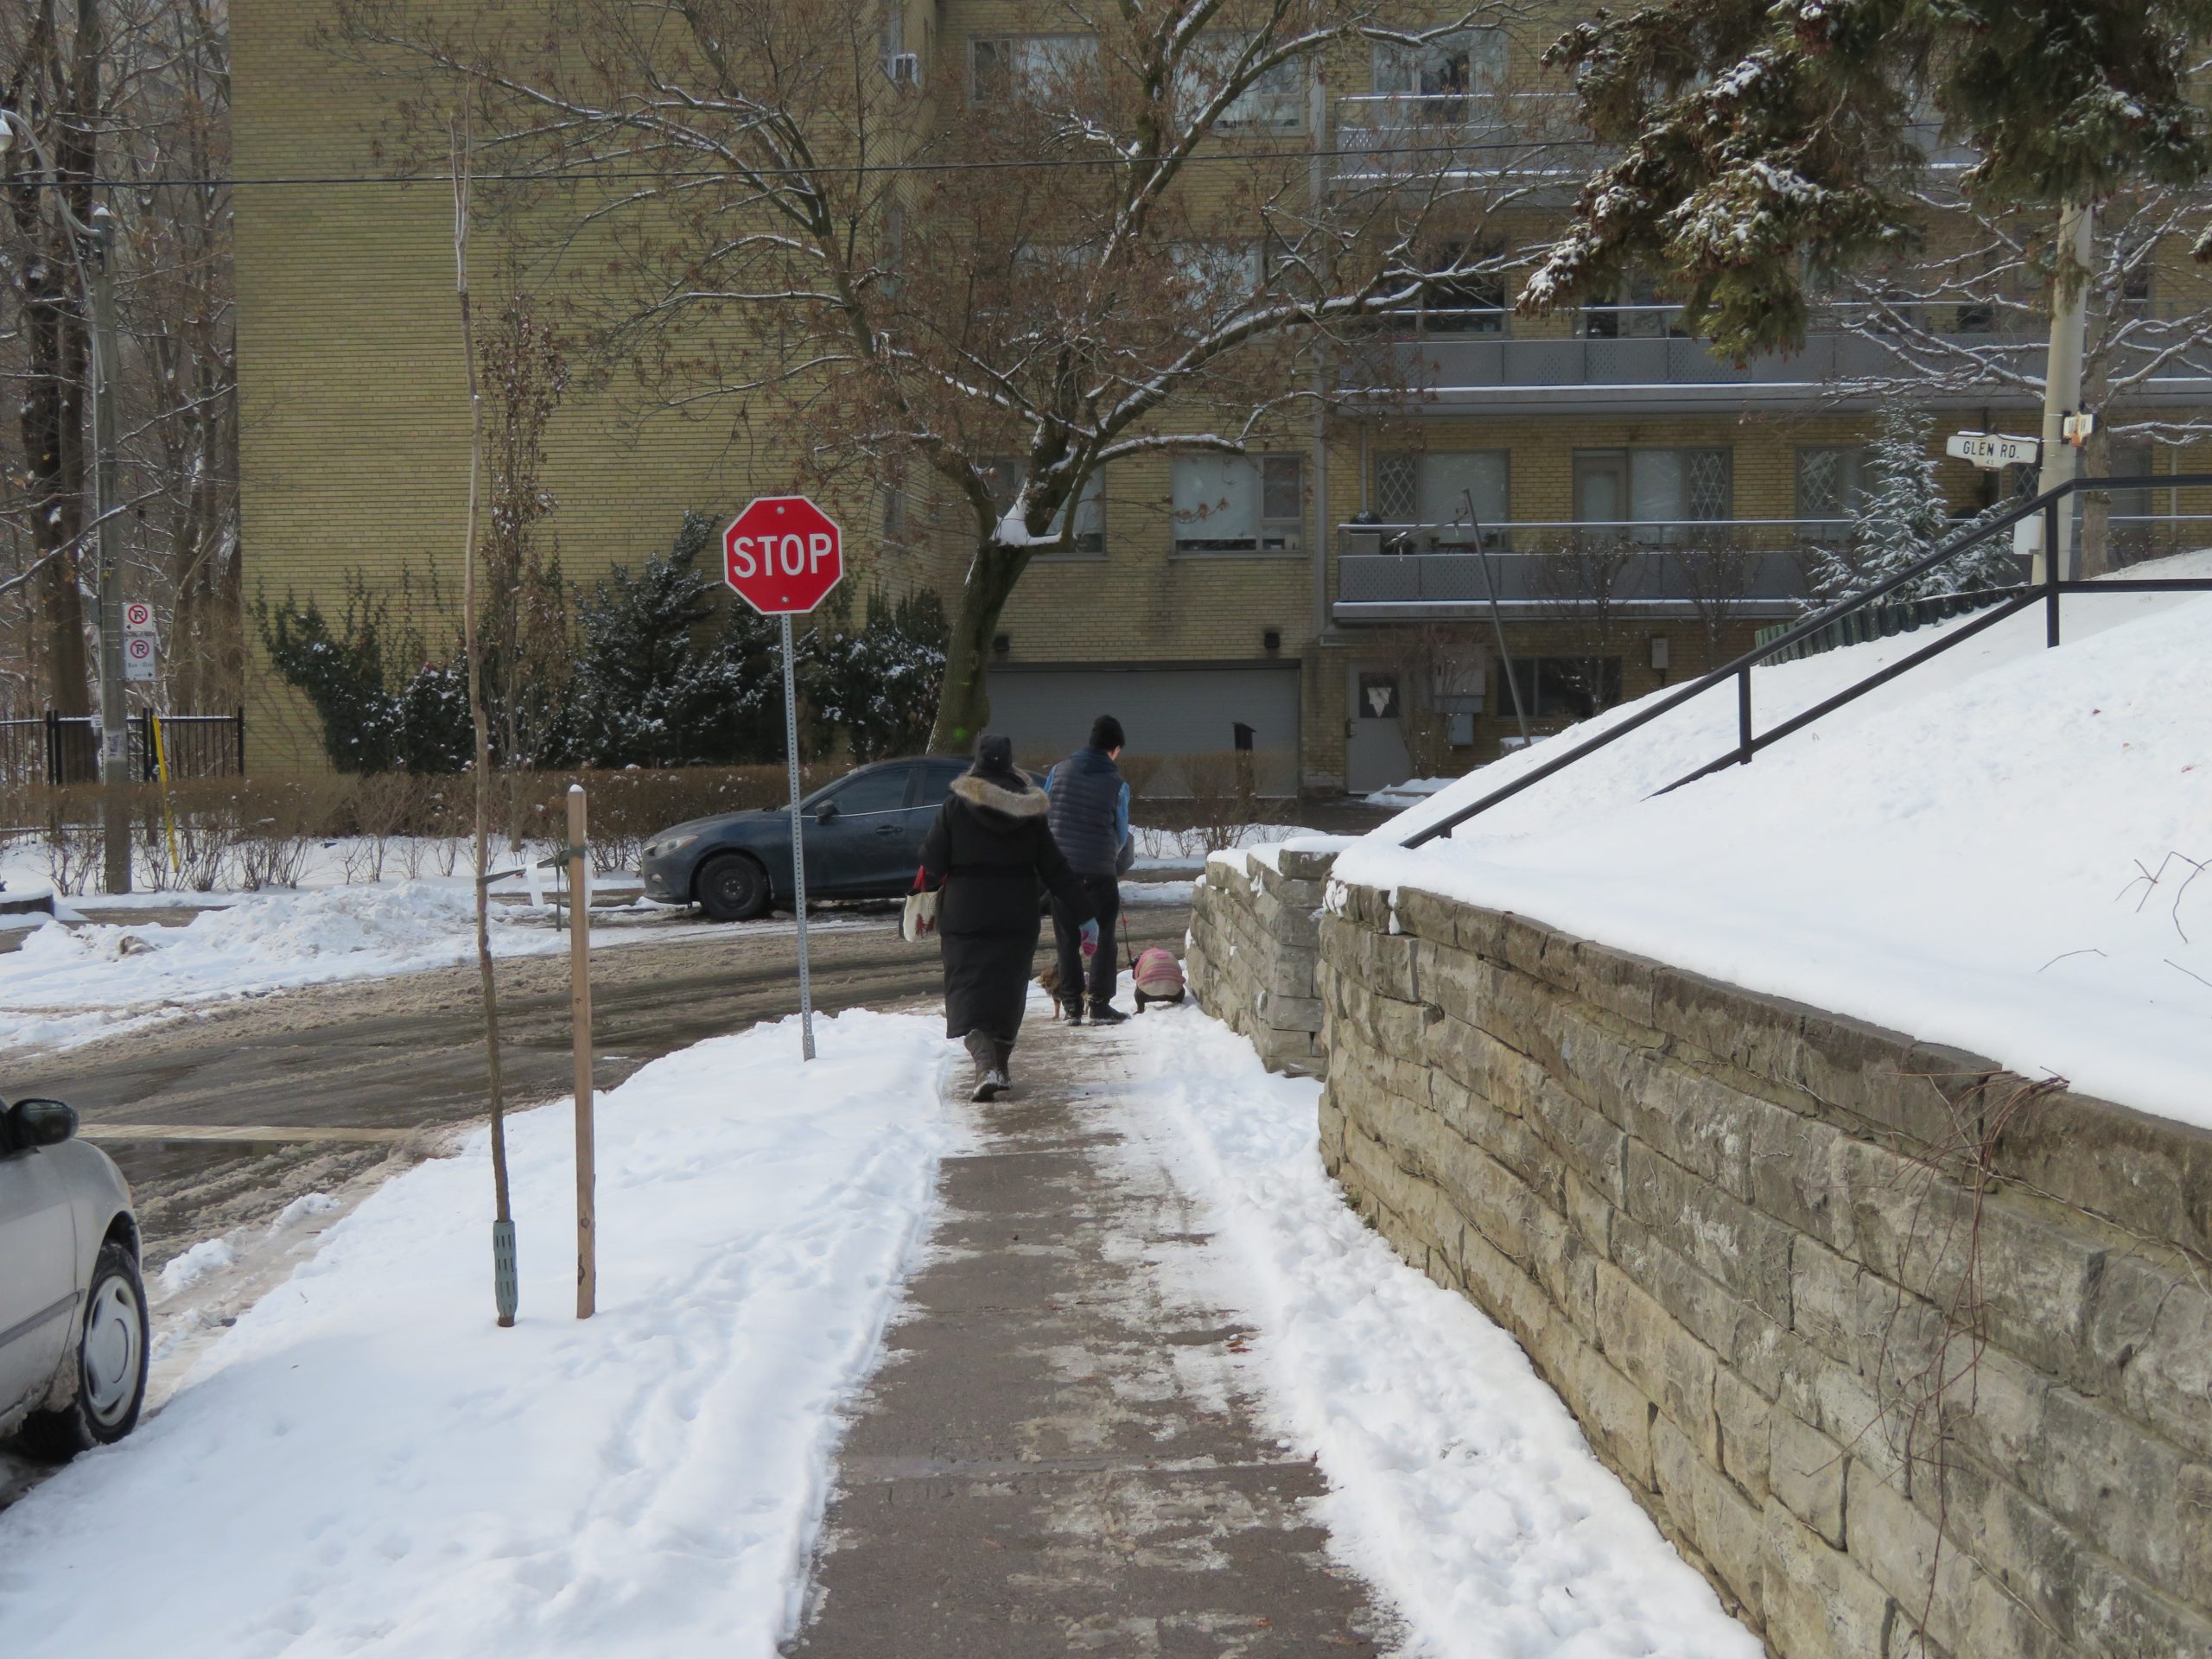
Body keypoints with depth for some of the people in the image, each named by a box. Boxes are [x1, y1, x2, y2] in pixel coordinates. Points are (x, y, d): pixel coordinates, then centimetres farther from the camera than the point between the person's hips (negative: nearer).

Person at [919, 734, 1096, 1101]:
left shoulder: (955, 806, -7)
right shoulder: (1030, 810, 1)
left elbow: (932, 863, -3)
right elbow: (1055, 869, 2)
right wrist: (1084, 915, 6)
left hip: (965, 915, -3)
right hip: (1018, 916, 3)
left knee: (968, 992, -4)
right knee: (1009, 990, 16)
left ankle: (986, 1064, -25)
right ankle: (1001, 1066, 26)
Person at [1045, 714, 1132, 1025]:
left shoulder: (1059, 771, 2)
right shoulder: (1117, 784, -5)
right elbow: (1122, 833, 4)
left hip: (1060, 867, 3)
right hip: (1101, 869, -3)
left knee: (1067, 938, 9)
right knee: (1104, 936, 8)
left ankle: (1073, 1007, 8)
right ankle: (1100, 1005, 5)